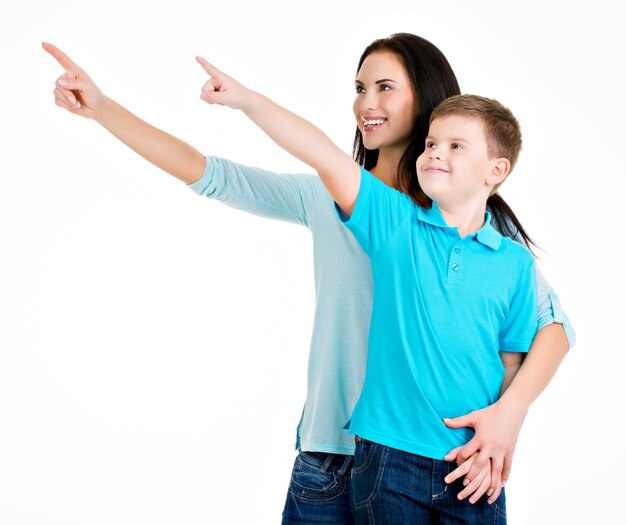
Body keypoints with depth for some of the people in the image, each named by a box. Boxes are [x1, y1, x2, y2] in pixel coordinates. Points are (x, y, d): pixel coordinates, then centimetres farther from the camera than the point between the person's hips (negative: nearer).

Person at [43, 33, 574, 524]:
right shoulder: (330, 197, 4)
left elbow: (554, 321, -9)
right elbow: (212, 176, 1)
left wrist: (510, 410, -26)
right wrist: (101, 107, -5)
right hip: (331, 446, 2)